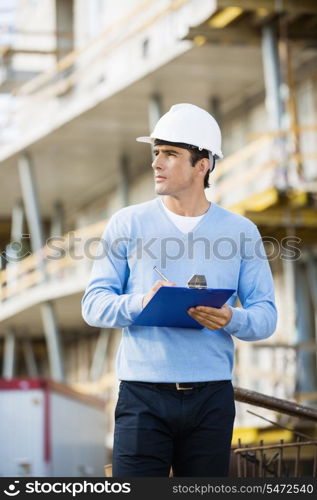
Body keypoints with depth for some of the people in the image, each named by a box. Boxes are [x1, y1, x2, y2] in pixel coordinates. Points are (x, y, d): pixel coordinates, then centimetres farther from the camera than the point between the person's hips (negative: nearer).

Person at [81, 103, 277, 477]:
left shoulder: (241, 231, 8)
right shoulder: (128, 224, 6)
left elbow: (266, 315, 5)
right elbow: (93, 304, 3)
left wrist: (231, 319, -17)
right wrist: (139, 303, -18)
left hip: (212, 399, 1)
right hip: (143, 394, -1)